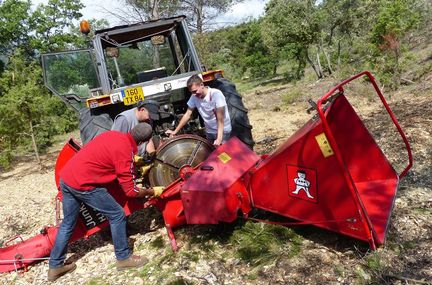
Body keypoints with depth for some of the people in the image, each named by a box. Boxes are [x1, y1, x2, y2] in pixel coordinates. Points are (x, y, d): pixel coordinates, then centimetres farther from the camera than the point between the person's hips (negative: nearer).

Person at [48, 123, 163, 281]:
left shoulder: (113, 134, 7)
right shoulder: (125, 152, -16)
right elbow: (131, 191, -11)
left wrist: (133, 161, 38)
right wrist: (152, 192, 4)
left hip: (66, 177, 9)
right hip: (83, 184, -9)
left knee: (68, 224, 21)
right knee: (117, 215, 5)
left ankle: (55, 266, 34)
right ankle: (123, 258, 18)